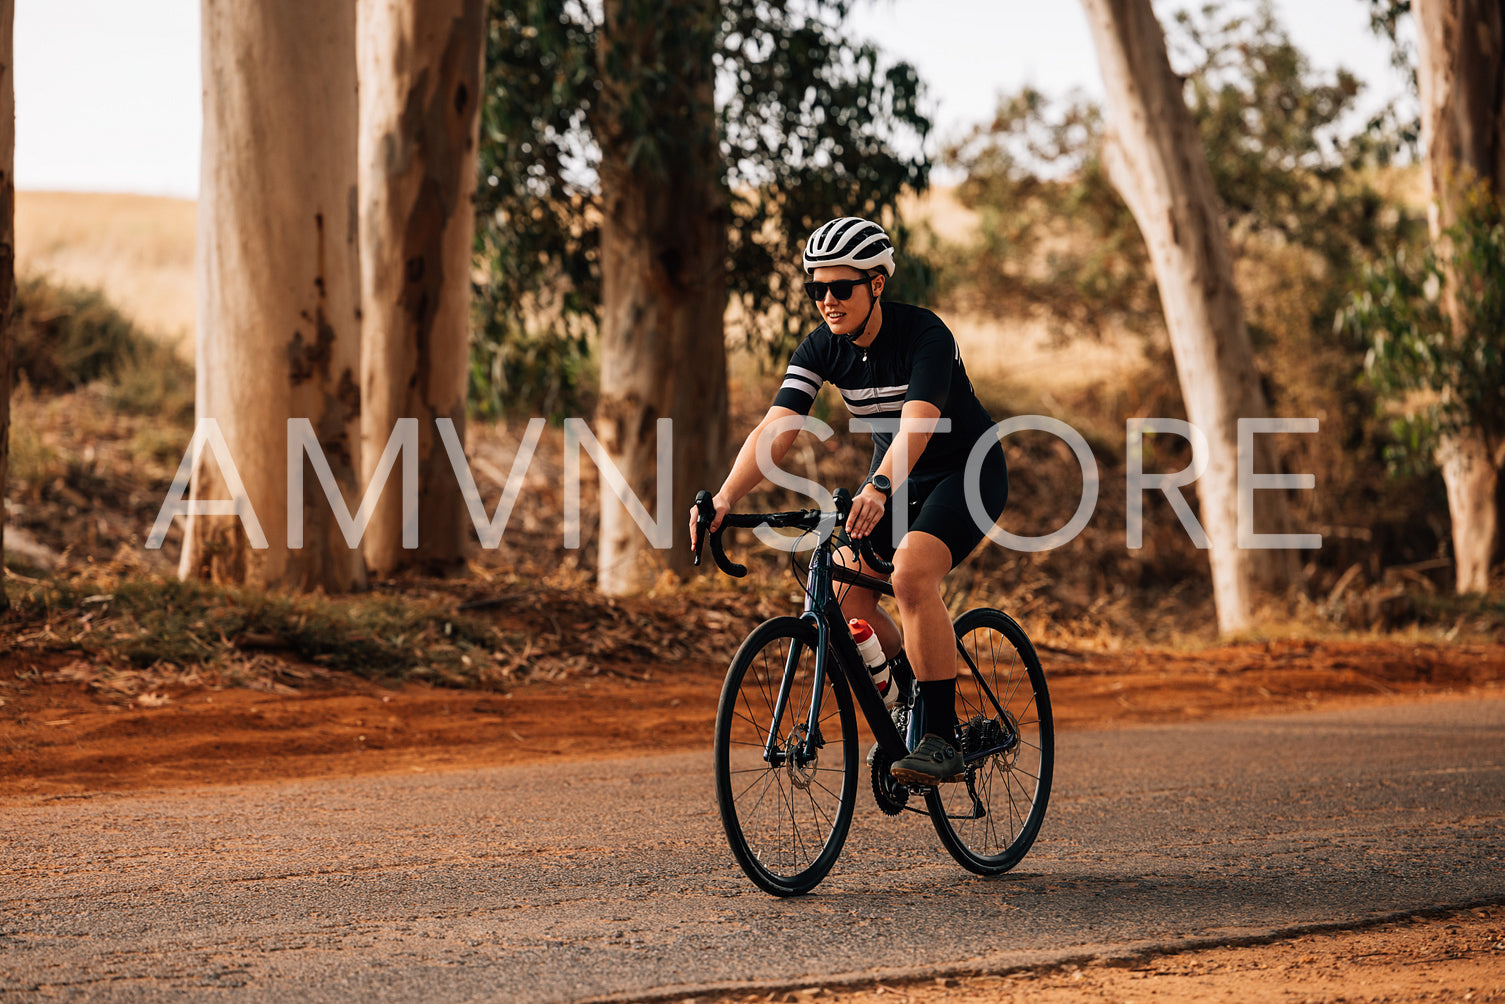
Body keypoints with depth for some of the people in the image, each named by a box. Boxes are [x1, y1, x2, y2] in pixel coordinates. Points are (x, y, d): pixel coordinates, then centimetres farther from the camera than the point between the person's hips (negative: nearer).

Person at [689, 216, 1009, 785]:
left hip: (967, 471, -6)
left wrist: (879, 490, -60)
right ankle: (903, 706, 11)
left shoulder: (924, 335, -27)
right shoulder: (821, 349, -12)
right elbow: (776, 428, -23)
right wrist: (726, 498, -39)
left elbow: (918, 424, -42)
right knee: (841, 595, -13)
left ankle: (941, 739, -24)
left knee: (911, 576, -31)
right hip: (894, 477, 6)